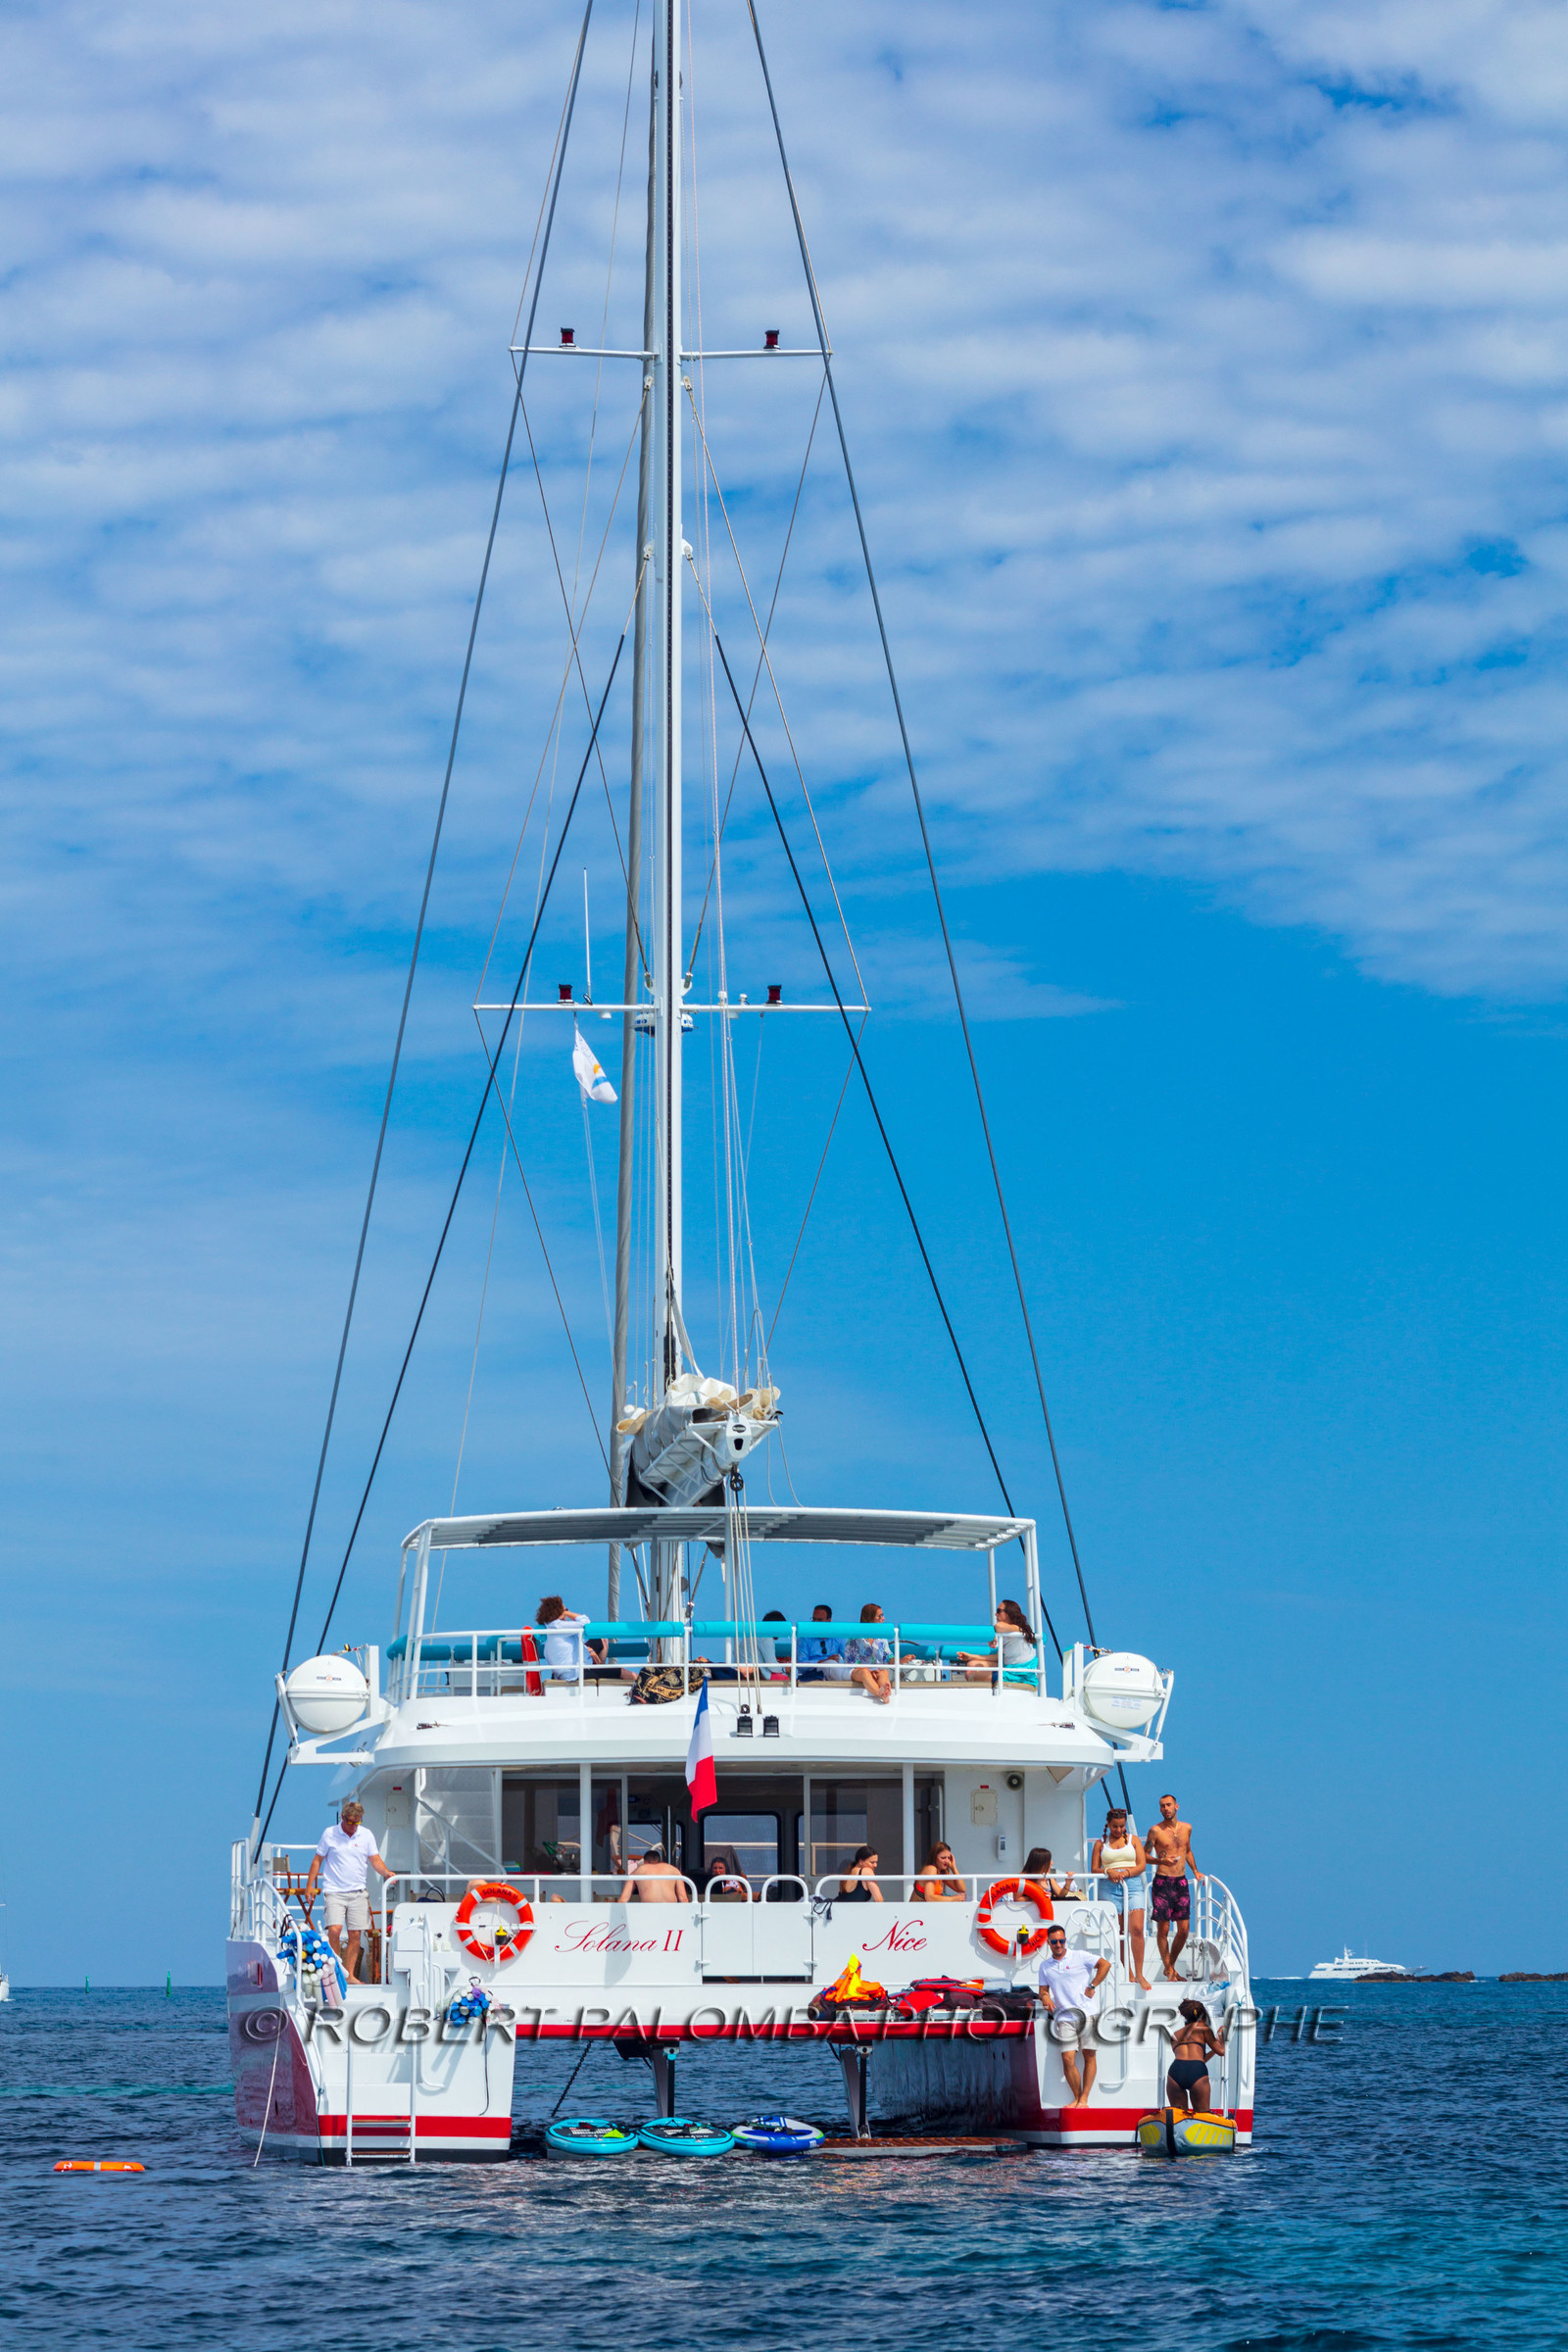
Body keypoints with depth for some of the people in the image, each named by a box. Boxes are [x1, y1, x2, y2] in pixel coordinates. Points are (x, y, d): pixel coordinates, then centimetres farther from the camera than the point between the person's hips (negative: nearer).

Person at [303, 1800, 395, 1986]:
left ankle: (350, 1975, 9)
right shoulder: (329, 1834, 0)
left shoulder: (366, 1835, 6)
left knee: (355, 1934, 1)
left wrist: (386, 1872, -14)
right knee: (334, 1929, -19)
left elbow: (375, 1860, 6)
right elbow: (317, 1860, 6)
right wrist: (309, 1885, 2)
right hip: (334, 1892, -3)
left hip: (358, 1892, 3)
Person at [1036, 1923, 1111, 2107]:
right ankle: (1076, 2097, 2)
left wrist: (1092, 1986, -2)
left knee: (1089, 2055, -4)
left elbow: (1105, 1964, 3)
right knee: (1068, 2058, -10)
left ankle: (1084, 2099, -1)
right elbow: (1043, 1990, 18)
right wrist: (1046, 1998, -5)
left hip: (1087, 2014, -2)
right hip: (1065, 2016, 2)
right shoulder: (1045, 1966, 14)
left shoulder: (1079, 1957, 4)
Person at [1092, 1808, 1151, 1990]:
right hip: (1111, 1889, 1)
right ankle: (1129, 1973, 5)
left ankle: (1139, 1974, -14)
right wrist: (1109, 1872, -11)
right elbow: (1094, 1869, 9)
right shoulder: (1100, 1843, 13)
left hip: (1132, 1885, -1)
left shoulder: (1133, 1839, 13)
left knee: (1137, 1929, -15)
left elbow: (1142, 1865, 5)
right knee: (1119, 1932, -1)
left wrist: (1124, 1873, -11)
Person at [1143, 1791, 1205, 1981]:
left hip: (1181, 1882, 4)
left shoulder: (1186, 1828, 10)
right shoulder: (1156, 1831, -4)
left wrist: (1195, 1871, 18)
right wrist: (1161, 1861, -18)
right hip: (1163, 1882, -4)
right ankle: (1168, 1969, 9)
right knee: (1163, 1928, -3)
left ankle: (1170, 1966, 18)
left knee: (1184, 1929, 2)